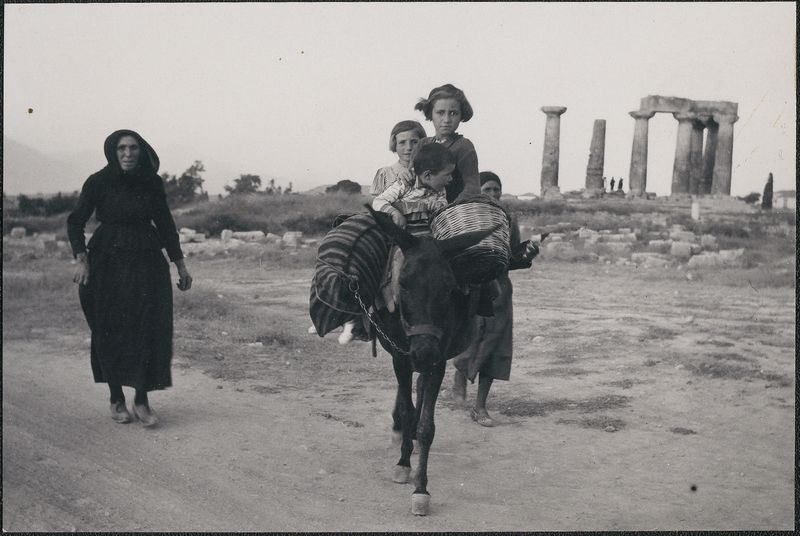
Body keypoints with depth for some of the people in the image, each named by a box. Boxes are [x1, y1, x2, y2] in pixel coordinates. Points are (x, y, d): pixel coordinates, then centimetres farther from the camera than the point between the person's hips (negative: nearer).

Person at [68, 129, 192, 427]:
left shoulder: (152, 183, 2)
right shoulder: (98, 182, -5)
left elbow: (165, 224, 10)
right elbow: (75, 223, -1)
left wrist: (180, 265, 10)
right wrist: (81, 259, -15)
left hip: (147, 263, 2)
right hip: (108, 263, -2)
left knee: (150, 330, -5)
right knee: (111, 333, 4)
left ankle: (142, 401, 5)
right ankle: (116, 400, 19)